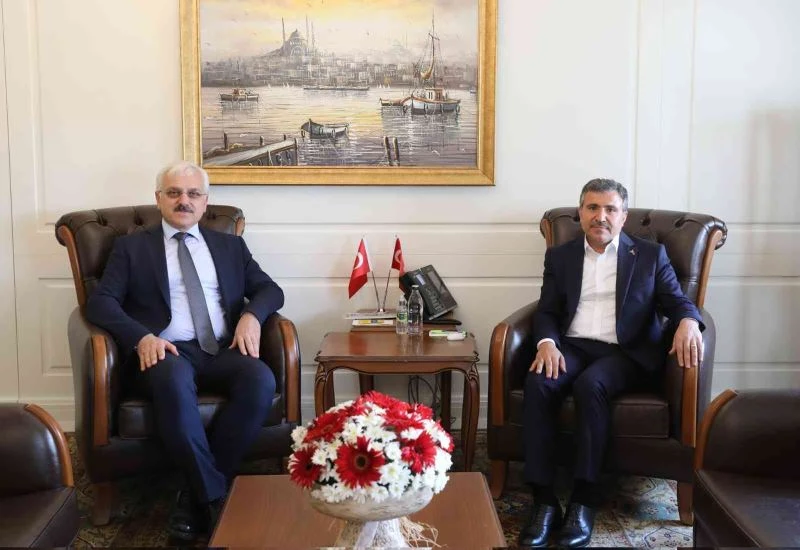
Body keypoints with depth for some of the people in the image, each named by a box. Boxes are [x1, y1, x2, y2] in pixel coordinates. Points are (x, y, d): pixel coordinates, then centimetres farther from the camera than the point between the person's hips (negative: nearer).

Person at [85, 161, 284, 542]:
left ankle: (196, 496, -18)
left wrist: (252, 314, -8)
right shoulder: (131, 247, 15)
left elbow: (270, 290, 17)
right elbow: (100, 302, 3)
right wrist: (142, 337, -16)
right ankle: (215, 495, -24)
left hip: (223, 350, 3)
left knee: (261, 380, -31)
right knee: (174, 381, -39)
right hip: (166, 351, -2)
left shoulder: (229, 245, 22)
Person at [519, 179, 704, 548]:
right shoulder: (560, 256, 16)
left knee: (590, 385, -35)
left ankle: (584, 501, -29)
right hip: (572, 346, 2)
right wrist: (547, 343, -12)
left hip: (627, 352, -2)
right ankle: (544, 501, -29)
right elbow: (547, 311, 10)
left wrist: (688, 322, -20)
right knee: (538, 383, -31)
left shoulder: (650, 254, 12)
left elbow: (677, 301, 5)